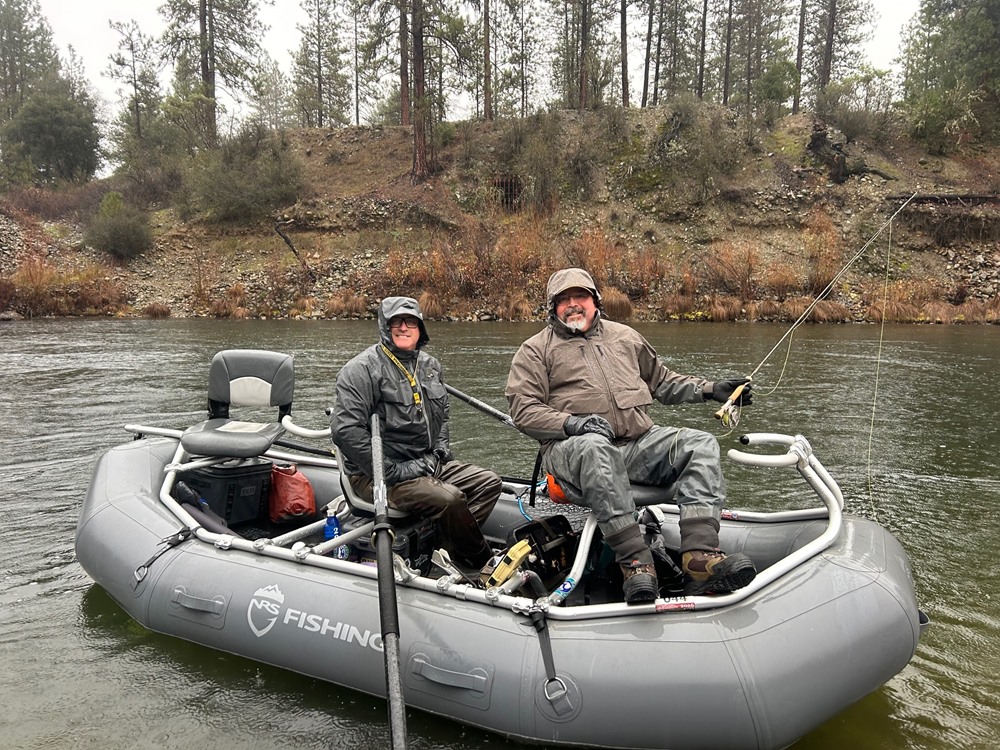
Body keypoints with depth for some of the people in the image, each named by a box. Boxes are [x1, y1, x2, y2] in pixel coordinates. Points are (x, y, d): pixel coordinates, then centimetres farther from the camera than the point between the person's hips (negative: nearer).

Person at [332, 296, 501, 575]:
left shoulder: (429, 365, 14)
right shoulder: (363, 369, -11)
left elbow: (442, 413, 29)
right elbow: (345, 430, -20)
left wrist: (441, 448, 10)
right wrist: (392, 471, -21)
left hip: (428, 462, 9)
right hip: (379, 475, -9)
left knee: (489, 482, -1)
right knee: (449, 498, -28)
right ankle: (486, 567, -5)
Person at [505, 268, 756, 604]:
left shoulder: (625, 337, 24)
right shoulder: (536, 350, 9)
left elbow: (663, 382, 33)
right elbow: (524, 410, -1)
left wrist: (711, 389, 21)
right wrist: (571, 423, -18)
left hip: (638, 444, 5)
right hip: (572, 448, -4)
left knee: (699, 444, -18)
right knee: (594, 448, -40)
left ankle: (699, 554, -33)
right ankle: (635, 560, -39)